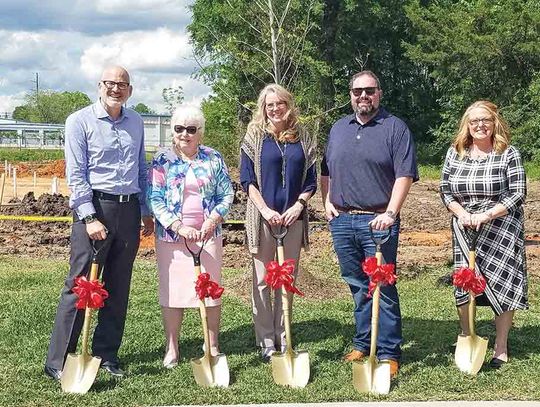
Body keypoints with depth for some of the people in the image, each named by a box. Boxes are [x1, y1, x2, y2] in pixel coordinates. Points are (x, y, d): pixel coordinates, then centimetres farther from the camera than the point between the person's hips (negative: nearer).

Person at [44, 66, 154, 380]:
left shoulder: (136, 122, 13)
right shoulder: (80, 121, -3)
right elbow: (75, 175, -9)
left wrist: (146, 212, 16)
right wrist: (89, 218, -17)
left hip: (129, 210, 6)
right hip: (95, 207, -5)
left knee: (118, 288, 9)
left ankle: (106, 354, 20)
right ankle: (58, 363, 1)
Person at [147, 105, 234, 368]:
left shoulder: (213, 158, 5)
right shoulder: (162, 161, 0)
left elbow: (227, 195, 5)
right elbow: (155, 199, -6)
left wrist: (211, 222, -10)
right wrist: (179, 227, -16)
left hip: (208, 235, 1)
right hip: (172, 235, -1)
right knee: (172, 290, 2)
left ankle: (213, 346, 18)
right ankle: (171, 348, 14)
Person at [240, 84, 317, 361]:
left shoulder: (303, 139, 8)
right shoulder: (254, 137, 2)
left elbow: (311, 179, 8)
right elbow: (247, 179, -2)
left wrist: (299, 205, -8)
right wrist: (265, 210, -12)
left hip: (293, 217, 2)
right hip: (263, 217, -2)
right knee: (262, 280, 1)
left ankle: (283, 337, 16)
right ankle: (266, 341, 8)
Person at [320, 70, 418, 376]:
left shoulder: (395, 128, -2)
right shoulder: (338, 128, 15)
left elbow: (405, 175, -9)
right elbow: (326, 171, 23)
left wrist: (390, 213, -18)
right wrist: (327, 201, 9)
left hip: (377, 221, -5)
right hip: (341, 221, 5)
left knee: (383, 288, -4)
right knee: (357, 287, 13)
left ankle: (389, 353, 4)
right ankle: (364, 344, 24)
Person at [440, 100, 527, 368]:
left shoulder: (508, 154, -5)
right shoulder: (454, 153, 5)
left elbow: (517, 194, -8)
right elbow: (445, 189, 9)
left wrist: (486, 215, -18)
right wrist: (461, 213, -10)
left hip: (501, 228, -3)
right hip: (464, 229, 3)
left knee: (500, 283, -3)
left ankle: (501, 347, 10)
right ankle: (465, 339, 23)